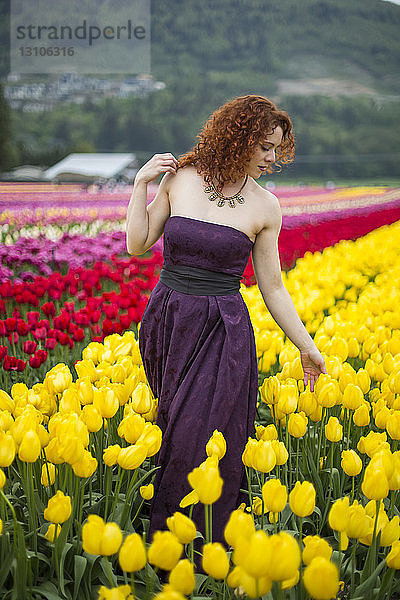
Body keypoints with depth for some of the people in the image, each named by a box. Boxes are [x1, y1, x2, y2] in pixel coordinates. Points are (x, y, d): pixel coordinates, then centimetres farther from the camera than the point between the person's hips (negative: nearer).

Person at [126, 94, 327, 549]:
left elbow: (272, 287, 6)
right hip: (167, 325, 1)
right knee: (176, 432, 9)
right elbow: (138, 245, 2)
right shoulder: (180, 178, 1)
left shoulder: (265, 207, 0)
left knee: (200, 440, -6)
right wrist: (141, 183, -5)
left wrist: (308, 348, 8)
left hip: (223, 334, -1)